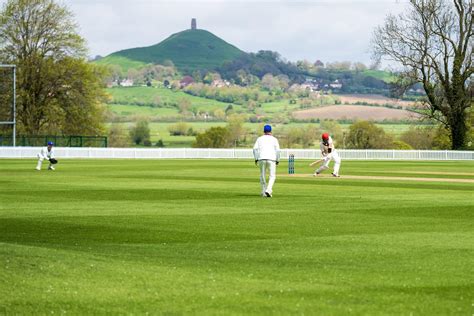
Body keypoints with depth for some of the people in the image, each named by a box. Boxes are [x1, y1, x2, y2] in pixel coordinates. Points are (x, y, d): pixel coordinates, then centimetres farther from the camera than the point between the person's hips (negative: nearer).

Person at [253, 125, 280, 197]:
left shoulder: (260, 139, 12)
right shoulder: (274, 139, 9)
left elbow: (255, 149, 1)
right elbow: (277, 150, 0)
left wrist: (256, 159, 7)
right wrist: (277, 160, 9)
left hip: (261, 159, 2)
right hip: (271, 159, -2)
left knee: (263, 176, 13)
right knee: (272, 176, 3)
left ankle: (264, 192, 16)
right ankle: (268, 190, -18)